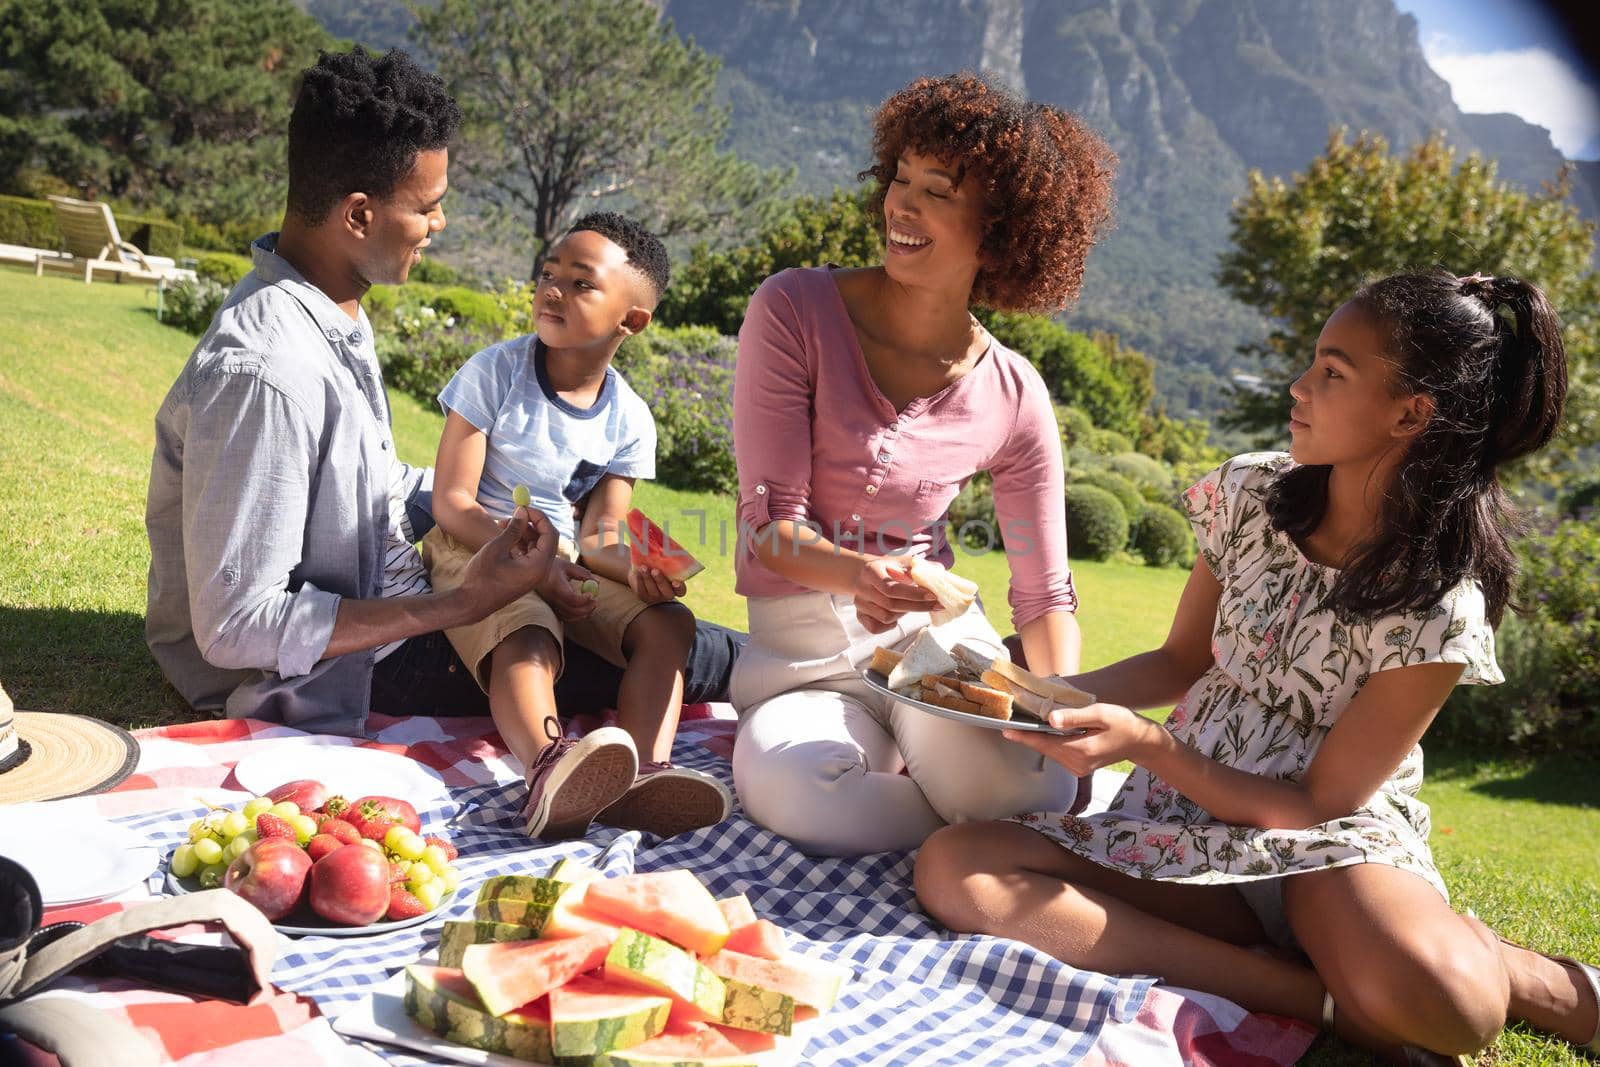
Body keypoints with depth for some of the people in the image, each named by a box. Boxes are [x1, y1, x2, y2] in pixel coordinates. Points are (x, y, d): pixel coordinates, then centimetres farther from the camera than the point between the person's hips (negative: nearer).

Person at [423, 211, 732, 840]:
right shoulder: (496, 372, -8)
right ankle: (548, 768, -64)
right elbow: (452, 501, -11)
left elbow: (599, 535, 0)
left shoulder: (629, 421, 1)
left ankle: (645, 774, -44)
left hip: (567, 560, 4)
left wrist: (637, 566, -25)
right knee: (526, 640, -36)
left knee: (668, 622, -21)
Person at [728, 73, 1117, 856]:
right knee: (788, 787, -35)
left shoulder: (1015, 400, -2)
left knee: (1040, 787, -32)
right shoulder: (795, 311, -8)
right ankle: (968, 826, -6)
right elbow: (770, 524, -12)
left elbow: (1044, 594, 3)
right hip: (805, 650, 0)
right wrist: (858, 575, -34)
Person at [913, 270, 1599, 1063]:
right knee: (953, 869, -23)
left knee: (1431, 994, -42)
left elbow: (1319, 805, -12)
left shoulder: (1440, 608, -15)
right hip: (1185, 824, 6)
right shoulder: (1252, 495, 0)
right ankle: (1327, 998, -24)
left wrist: (1142, 744, -24)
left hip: (1331, 842, -5)